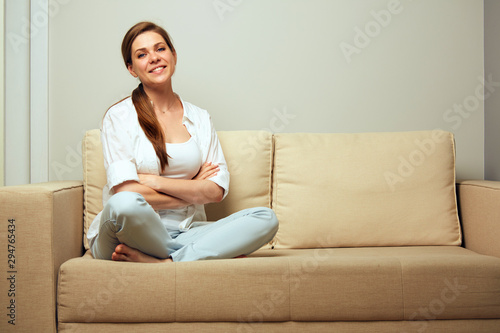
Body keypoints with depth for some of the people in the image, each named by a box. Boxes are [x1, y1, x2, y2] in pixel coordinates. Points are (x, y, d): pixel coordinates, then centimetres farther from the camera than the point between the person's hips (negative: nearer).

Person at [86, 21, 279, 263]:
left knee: (266, 219, -18)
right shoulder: (119, 116, 0)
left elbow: (218, 190, 2)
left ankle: (161, 262, -26)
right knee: (125, 204, -39)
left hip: (185, 233, 4)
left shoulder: (200, 119, 12)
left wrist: (154, 181, -9)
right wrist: (194, 191, -3)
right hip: (137, 231, -4)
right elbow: (125, 192, -12)